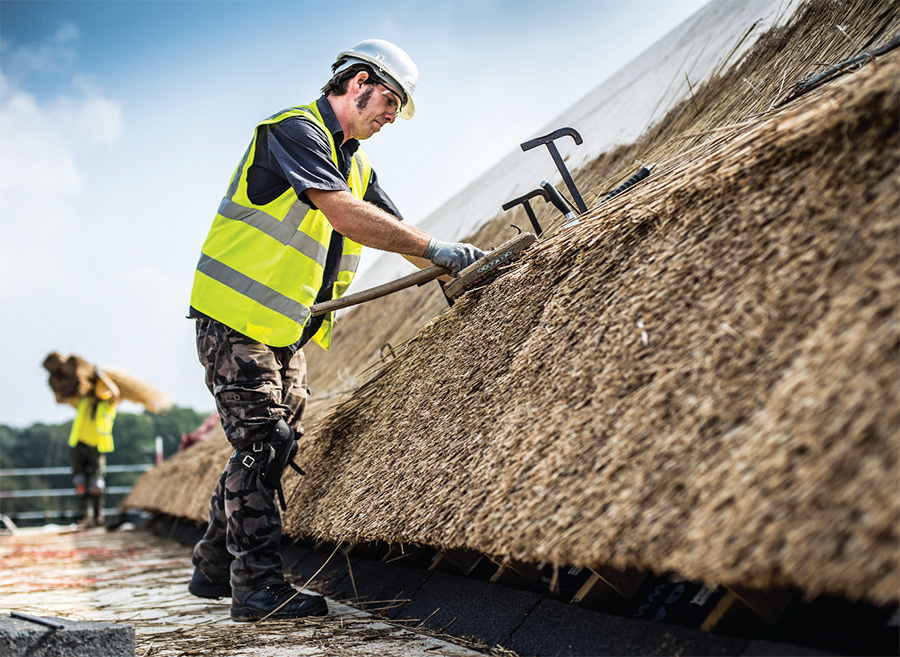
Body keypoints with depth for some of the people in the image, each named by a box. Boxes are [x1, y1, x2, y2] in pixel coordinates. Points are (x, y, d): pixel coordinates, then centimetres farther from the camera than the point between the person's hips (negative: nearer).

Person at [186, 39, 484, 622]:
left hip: (287, 332, 9)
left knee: (272, 448, 9)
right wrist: (436, 249, -28)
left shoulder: (356, 166, 16)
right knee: (262, 443, -11)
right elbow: (343, 214, -28)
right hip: (237, 318, -9)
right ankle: (259, 586, -4)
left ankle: (215, 569, 21)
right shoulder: (295, 130, -14)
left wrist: (462, 268, -1)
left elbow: (398, 233, 13)